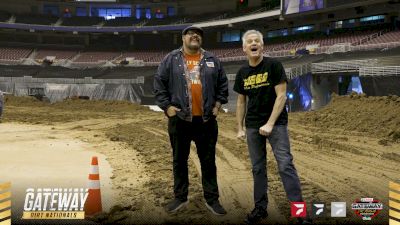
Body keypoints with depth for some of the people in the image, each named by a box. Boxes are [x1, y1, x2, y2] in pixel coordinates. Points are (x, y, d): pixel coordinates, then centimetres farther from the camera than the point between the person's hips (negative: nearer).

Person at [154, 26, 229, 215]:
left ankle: (212, 199, 17)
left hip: (206, 120, 1)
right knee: (180, 160, 10)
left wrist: (218, 104, 5)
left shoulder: (211, 60, 7)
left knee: (208, 161, 7)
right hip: (180, 119, -1)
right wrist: (166, 106, -5)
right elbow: (159, 83, 1)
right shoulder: (171, 59, 1)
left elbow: (222, 83, 13)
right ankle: (180, 197, 23)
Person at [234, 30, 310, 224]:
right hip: (252, 126, 5)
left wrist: (270, 123, -18)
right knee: (257, 168, 10)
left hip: (276, 124, -5)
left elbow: (281, 96, -12)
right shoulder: (242, 73, 8)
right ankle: (260, 208, 20)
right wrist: (240, 128, 7)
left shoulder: (273, 66, -7)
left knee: (285, 165, -11)